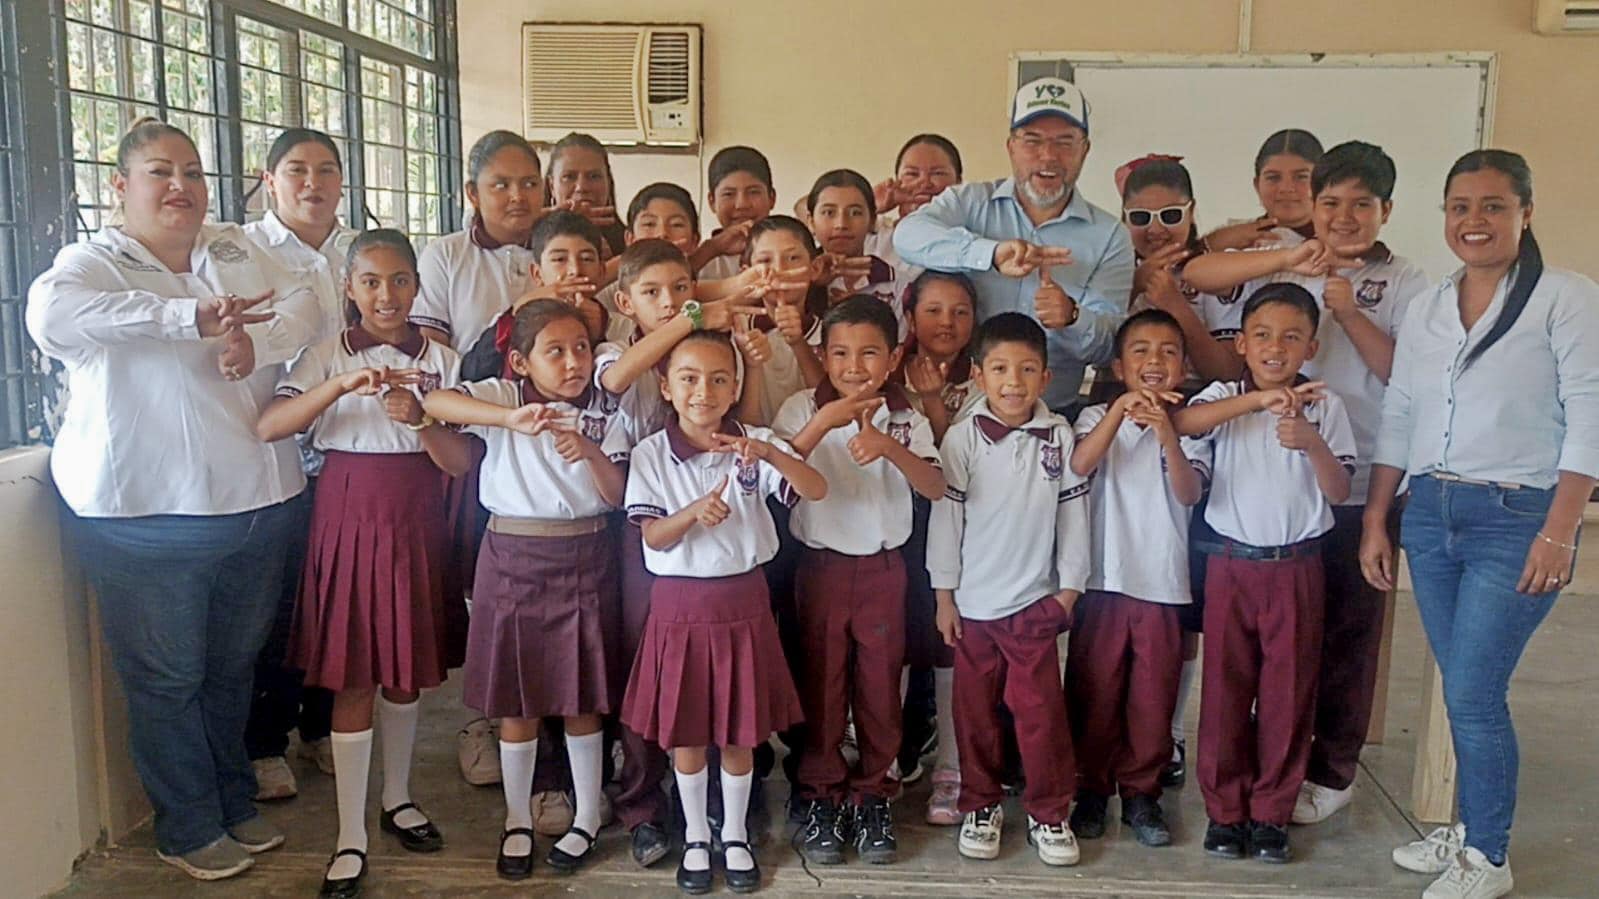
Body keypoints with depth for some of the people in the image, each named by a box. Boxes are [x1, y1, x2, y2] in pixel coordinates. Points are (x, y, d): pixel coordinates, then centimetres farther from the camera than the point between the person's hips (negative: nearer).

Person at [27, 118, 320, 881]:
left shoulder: (233, 251, 10)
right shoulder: (95, 263, -7)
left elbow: (304, 306, 1)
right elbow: (49, 313, -28)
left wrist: (258, 340, -21)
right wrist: (191, 317, -34)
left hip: (255, 501, 5)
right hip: (148, 512, -5)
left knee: (234, 666, 18)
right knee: (167, 676, 7)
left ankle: (234, 802, 35)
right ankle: (190, 829, 24)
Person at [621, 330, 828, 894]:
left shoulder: (753, 444, -5)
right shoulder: (651, 454, -5)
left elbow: (817, 490, -15)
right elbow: (652, 536, -8)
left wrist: (770, 453, -31)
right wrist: (694, 513, -28)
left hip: (742, 599, 0)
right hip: (679, 603, 0)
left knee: (740, 730, 11)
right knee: (684, 730, 11)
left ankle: (735, 836, 31)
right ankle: (695, 837, 31)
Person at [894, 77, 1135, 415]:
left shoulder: (1109, 236, 8)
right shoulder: (971, 202, 7)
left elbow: (1109, 347, 2)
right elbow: (909, 236, -13)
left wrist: (1072, 319, -21)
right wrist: (992, 253, -29)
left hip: (1054, 414, 2)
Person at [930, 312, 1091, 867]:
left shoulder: (1059, 436, -4)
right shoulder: (962, 438, -8)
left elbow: (1073, 514, 3)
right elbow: (945, 516, -4)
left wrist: (1069, 586, 4)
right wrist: (944, 595, -3)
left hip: (1035, 600, 0)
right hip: (973, 600, 0)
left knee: (1042, 711, 4)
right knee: (976, 710, 11)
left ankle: (1049, 812, 20)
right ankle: (981, 805, 27)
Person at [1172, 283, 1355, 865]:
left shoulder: (1324, 406, 2)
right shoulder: (1225, 397, -1)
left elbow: (1339, 492, -3)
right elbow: (1183, 422, -24)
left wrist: (1313, 443, -21)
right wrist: (1258, 398, -32)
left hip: (1296, 566, 1)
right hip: (1231, 563, 0)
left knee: (1288, 692, 6)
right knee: (1225, 689, 5)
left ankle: (1272, 813, 19)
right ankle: (1224, 810, 18)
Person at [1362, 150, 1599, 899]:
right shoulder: (1426, 308, 11)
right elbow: (1398, 418, 12)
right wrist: (1374, 521, 9)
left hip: (1516, 519, -5)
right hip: (1430, 515, 5)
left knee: (1472, 693, -6)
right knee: (1463, 690, 12)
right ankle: (1469, 828, 28)